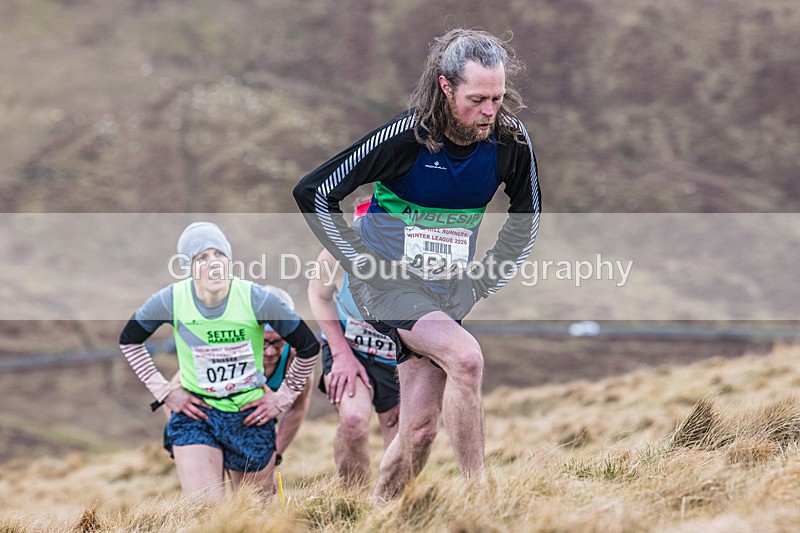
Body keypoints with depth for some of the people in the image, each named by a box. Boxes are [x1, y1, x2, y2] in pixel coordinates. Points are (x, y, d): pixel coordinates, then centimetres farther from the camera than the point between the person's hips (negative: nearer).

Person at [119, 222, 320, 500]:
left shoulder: (256, 299, -15)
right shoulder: (171, 300, -12)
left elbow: (308, 346, -1)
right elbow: (129, 341, 7)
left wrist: (282, 398, 0)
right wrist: (164, 391, 2)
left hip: (250, 417, 0)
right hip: (195, 413, 0)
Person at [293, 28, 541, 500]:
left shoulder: (512, 139, -8)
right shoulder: (404, 137, -21)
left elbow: (526, 215, 14)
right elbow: (313, 193, -13)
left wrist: (485, 282, 8)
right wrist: (364, 263, -11)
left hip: (450, 289, 5)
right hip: (389, 281, -5)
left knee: (420, 426, -3)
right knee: (464, 356, -29)